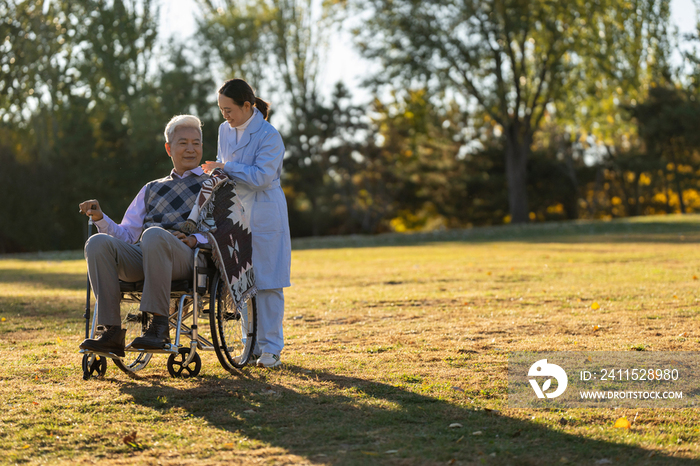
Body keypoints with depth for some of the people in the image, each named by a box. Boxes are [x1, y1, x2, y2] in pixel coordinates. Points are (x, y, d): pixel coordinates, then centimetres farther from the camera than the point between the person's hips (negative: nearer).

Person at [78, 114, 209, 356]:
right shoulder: (151, 189, 34)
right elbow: (126, 235, 26)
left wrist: (195, 239, -13)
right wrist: (100, 218, 6)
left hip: (184, 255, -4)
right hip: (140, 255, 4)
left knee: (153, 235, -39)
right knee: (98, 242, -28)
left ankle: (159, 326, -38)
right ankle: (112, 332, -33)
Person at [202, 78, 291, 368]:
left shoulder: (269, 136, -14)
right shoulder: (225, 130, 7)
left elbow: (261, 176, -21)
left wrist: (226, 167, -16)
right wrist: (215, 171, -1)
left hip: (264, 216, -6)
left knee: (266, 282, -4)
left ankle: (270, 347, 2)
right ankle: (252, 344, 15)